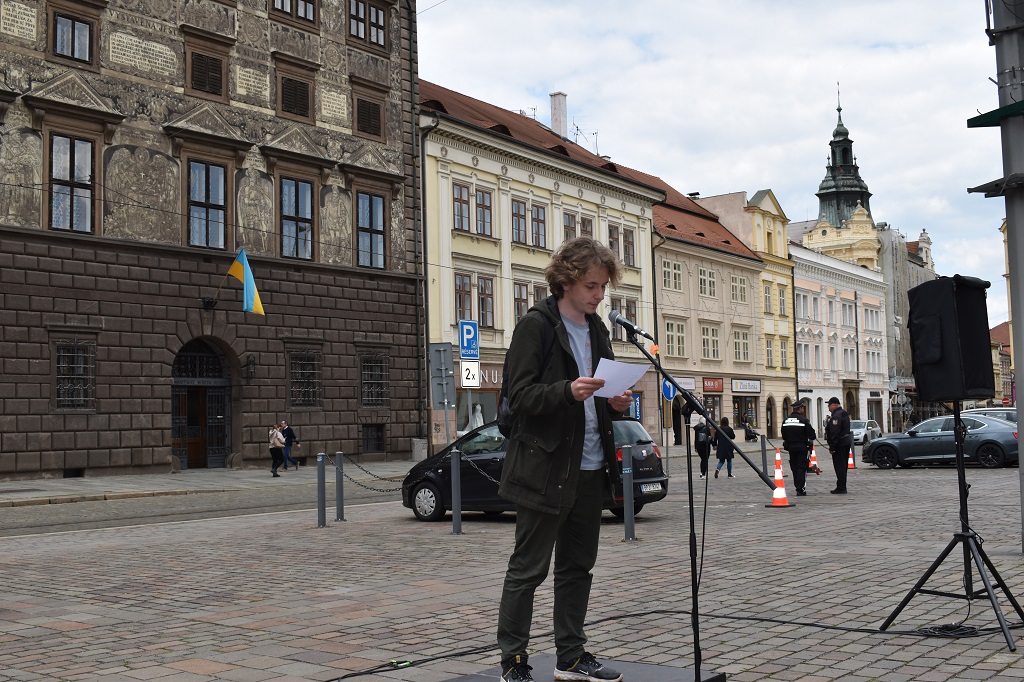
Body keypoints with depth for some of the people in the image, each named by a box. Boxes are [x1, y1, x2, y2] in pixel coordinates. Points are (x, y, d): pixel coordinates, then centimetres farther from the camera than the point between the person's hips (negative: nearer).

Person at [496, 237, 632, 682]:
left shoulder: (597, 330, 15)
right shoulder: (536, 325, -8)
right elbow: (520, 396, -13)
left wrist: (616, 402, 1)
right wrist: (568, 391, -29)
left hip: (590, 469, 7)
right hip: (546, 468, -7)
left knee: (577, 567, 13)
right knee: (528, 569, 0)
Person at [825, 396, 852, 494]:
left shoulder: (836, 416, -18)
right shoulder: (844, 413, 16)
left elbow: (834, 433, -22)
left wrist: (832, 447, -20)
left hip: (839, 444, -10)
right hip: (846, 442, 11)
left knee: (839, 466, -8)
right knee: (843, 466, 15)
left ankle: (841, 488, -7)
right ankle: (842, 487, 21)